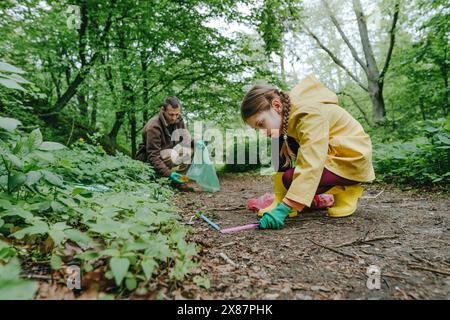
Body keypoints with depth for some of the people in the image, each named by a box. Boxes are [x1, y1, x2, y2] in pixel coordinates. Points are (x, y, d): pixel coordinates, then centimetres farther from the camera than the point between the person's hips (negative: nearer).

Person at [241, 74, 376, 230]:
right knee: (280, 149, -6)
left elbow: (310, 166, -37)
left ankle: (346, 192, -2)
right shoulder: (286, 117, -2)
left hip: (354, 159, -8)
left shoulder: (310, 114, -30)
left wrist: (284, 208, -38)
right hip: (331, 155, 8)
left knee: (291, 179, -24)